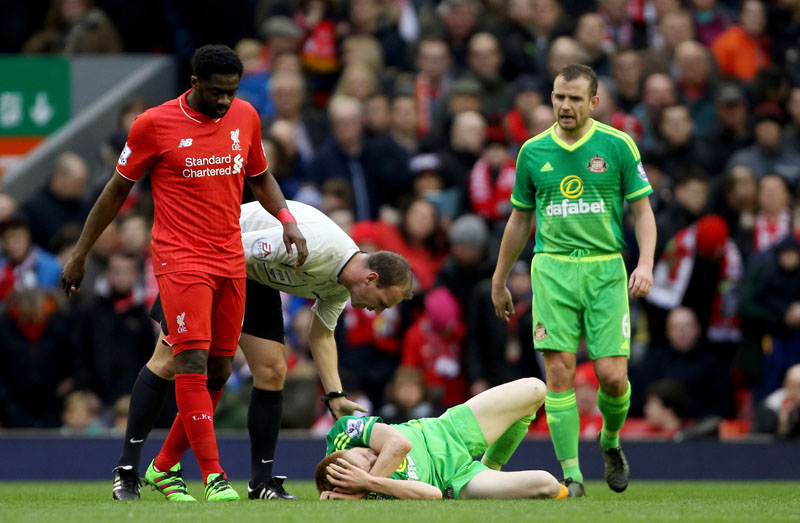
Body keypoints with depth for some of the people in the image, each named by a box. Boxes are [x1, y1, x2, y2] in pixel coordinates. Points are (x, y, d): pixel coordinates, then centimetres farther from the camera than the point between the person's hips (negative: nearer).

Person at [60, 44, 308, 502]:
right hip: (180, 258, -5)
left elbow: (260, 176, 22)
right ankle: (213, 476, -21)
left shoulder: (245, 116, 6)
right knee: (193, 362, -17)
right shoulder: (155, 124, -7)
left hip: (231, 259, 5)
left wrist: (287, 219, 4)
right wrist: (80, 254, 6)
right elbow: (118, 190, 3)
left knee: (218, 366, 5)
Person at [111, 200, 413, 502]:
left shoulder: (340, 287, -5)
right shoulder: (314, 246, -34)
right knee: (168, 363, -9)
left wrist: (334, 394, 1)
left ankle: (262, 482, 2)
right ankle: (127, 470, -3)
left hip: (257, 279, 8)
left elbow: (321, 333, 10)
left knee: (272, 372, -4)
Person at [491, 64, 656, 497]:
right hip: (553, 269, 1)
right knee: (559, 370, -10)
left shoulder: (618, 146, 2)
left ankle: (610, 441, 24)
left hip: (606, 269, -1)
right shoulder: (533, 151, 9)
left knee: (612, 375, -7)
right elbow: (519, 220, 19)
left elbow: (643, 210, 4)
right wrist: (499, 281, 22)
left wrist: (645, 263, -12)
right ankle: (571, 473, -7)